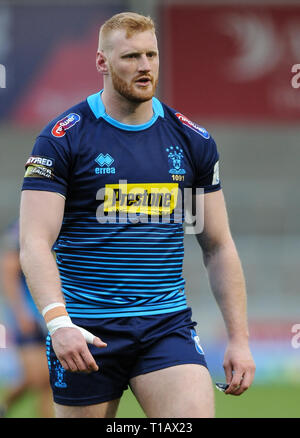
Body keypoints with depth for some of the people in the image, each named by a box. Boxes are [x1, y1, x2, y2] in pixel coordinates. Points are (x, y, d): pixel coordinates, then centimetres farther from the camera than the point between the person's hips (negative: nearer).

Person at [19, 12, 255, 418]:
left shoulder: (193, 140, 8)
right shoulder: (62, 137, -3)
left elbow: (218, 247, 13)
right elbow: (35, 243, -10)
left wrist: (239, 338, 7)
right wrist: (58, 322, -25)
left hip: (168, 324, 2)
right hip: (85, 331, -2)